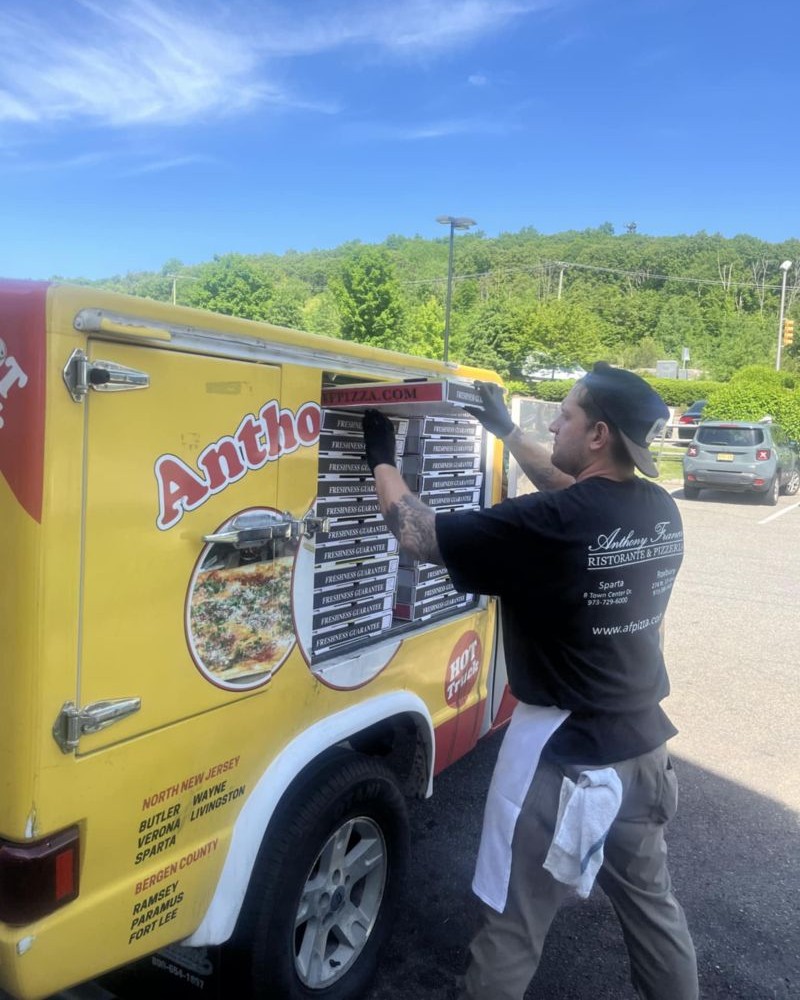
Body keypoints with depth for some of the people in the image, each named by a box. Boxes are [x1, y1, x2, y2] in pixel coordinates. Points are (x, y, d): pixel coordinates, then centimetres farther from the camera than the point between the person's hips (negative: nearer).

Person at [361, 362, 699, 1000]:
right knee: (651, 901, 28)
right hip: (643, 744, 8)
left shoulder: (548, 527, -25)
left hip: (562, 755, -7)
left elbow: (420, 536, -17)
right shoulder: (660, 511, -2)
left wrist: (381, 458, -1)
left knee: (512, 928, 12)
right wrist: (507, 431, 21)